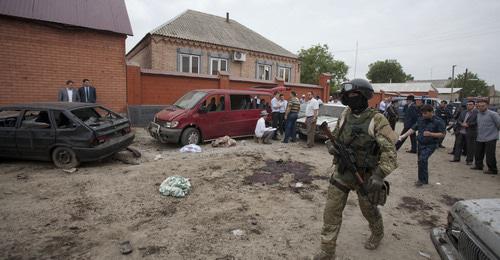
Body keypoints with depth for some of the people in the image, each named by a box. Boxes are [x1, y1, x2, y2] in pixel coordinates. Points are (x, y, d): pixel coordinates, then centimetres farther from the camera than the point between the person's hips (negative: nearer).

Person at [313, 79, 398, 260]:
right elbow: (333, 137, 12)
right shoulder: (344, 116, 1)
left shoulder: (377, 120, -15)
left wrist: (379, 175, -31)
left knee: (369, 210, 20)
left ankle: (378, 233, 54)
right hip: (341, 173, 4)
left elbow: (390, 150, -19)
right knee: (331, 212, 2)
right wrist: (332, 146, -12)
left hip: (365, 176, -4)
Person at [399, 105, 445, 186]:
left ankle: (421, 179, -8)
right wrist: (403, 136, -5)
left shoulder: (438, 121, -9)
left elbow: (442, 134, -11)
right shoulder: (421, 120, 6)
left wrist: (430, 134, -24)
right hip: (420, 144, 6)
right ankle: (425, 180, 29)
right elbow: (413, 129, 6)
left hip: (431, 145, -6)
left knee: (422, 159, -23)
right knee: (421, 161, 12)